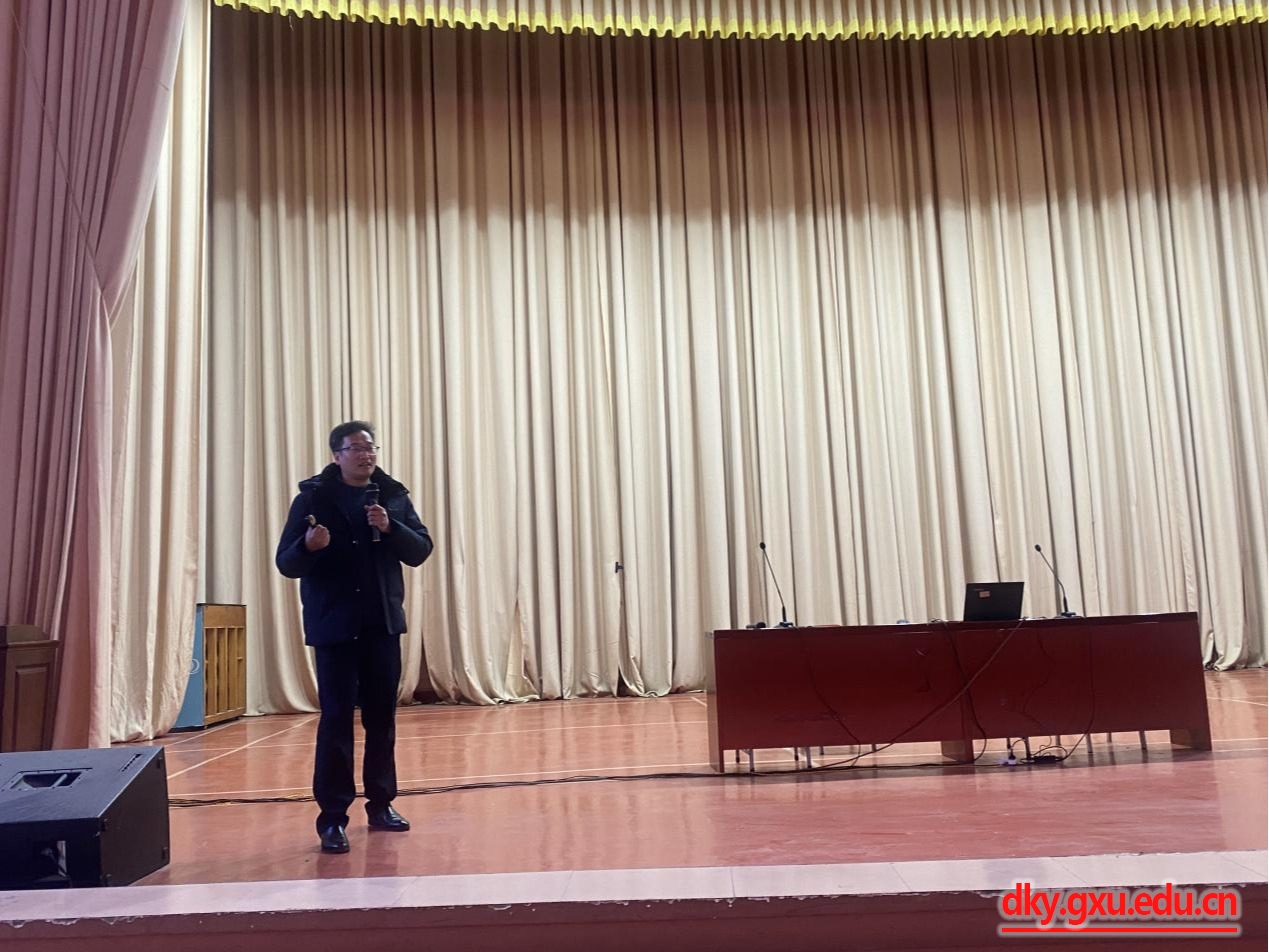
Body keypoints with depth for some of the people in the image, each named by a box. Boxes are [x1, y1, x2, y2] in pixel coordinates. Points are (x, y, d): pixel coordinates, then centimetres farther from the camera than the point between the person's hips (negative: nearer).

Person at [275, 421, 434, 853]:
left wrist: (390, 528, -16)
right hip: (334, 625, -4)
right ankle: (333, 816, 4)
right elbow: (286, 563, -8)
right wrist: (308, 545, -29)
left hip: (383, 623, 4)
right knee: (336, 719, -3)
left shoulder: (393, 495, 6)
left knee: (382, 716, 10)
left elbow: (421, 551, 1)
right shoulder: (313, 497, -4)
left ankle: (381, 803, 22)